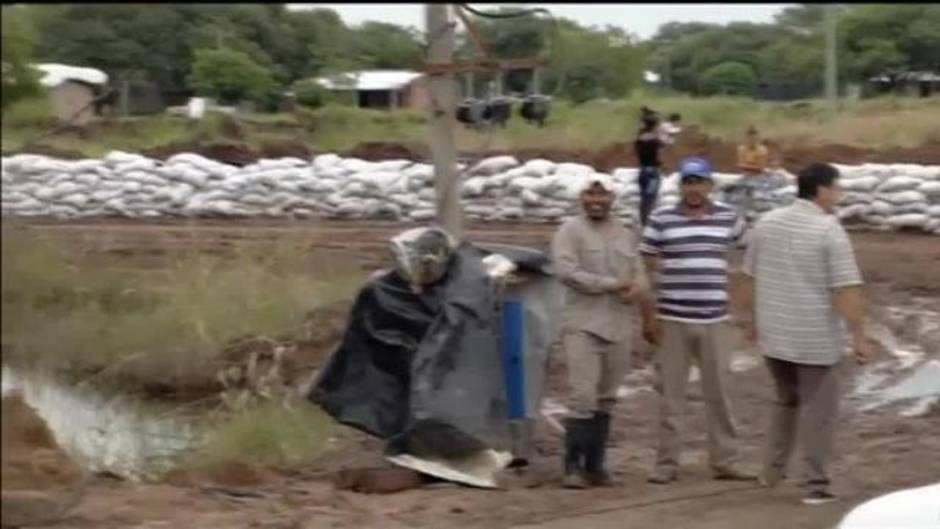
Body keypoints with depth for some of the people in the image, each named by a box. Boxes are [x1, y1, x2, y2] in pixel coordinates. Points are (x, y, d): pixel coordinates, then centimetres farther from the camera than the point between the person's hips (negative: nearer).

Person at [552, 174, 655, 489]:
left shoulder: (625, 235, 16)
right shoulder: (570, 231, -2)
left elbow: (638, 272, 16)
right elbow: (566, 271, -15)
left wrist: (637, 289, -10)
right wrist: (612, 284, -14)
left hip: (619, 327, 6)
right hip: (583, 325, -6)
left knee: (606, 400, 9)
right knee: (583, 397, -13)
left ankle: (595, 465, 15)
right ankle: (573, 465, -6)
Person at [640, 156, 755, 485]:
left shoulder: (728, 218, 5)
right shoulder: (660, 220, -1)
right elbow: (648, 271, 1)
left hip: (714, 321, 2)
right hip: (672, 321, -2)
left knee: (718, 393, 7)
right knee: (670, 394, 3)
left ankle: (724, 462, 15)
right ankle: (666, 464, 9)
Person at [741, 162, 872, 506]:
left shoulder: (768, 223, 4)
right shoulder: (829, 230, -14)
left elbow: (750, 278, 12)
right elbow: (847, 290, -19)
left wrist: (754, 319, 23)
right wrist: (859, 337, -15)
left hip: (775, 336, 6)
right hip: (817, 339, -6)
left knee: (785, 401, 23)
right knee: (818, 411, 3)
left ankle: (772, 472, 26)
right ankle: (817, 484, 5)